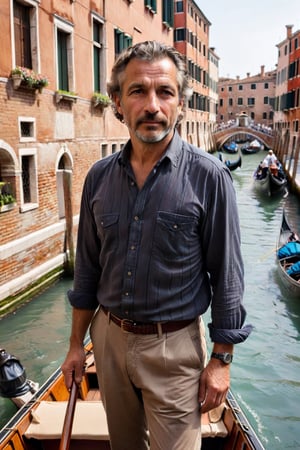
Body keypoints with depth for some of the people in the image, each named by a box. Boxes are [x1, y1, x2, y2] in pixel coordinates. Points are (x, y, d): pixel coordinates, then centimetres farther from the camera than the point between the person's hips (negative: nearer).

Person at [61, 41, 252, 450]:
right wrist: (77, 344, 10)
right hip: (109, 337, 5)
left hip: (174, 346, -4)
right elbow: (88, 268, 7)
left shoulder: (208, 176, -14)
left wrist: (221, 359, -7)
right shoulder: (99, 177, -1)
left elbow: (226, 275, -9)